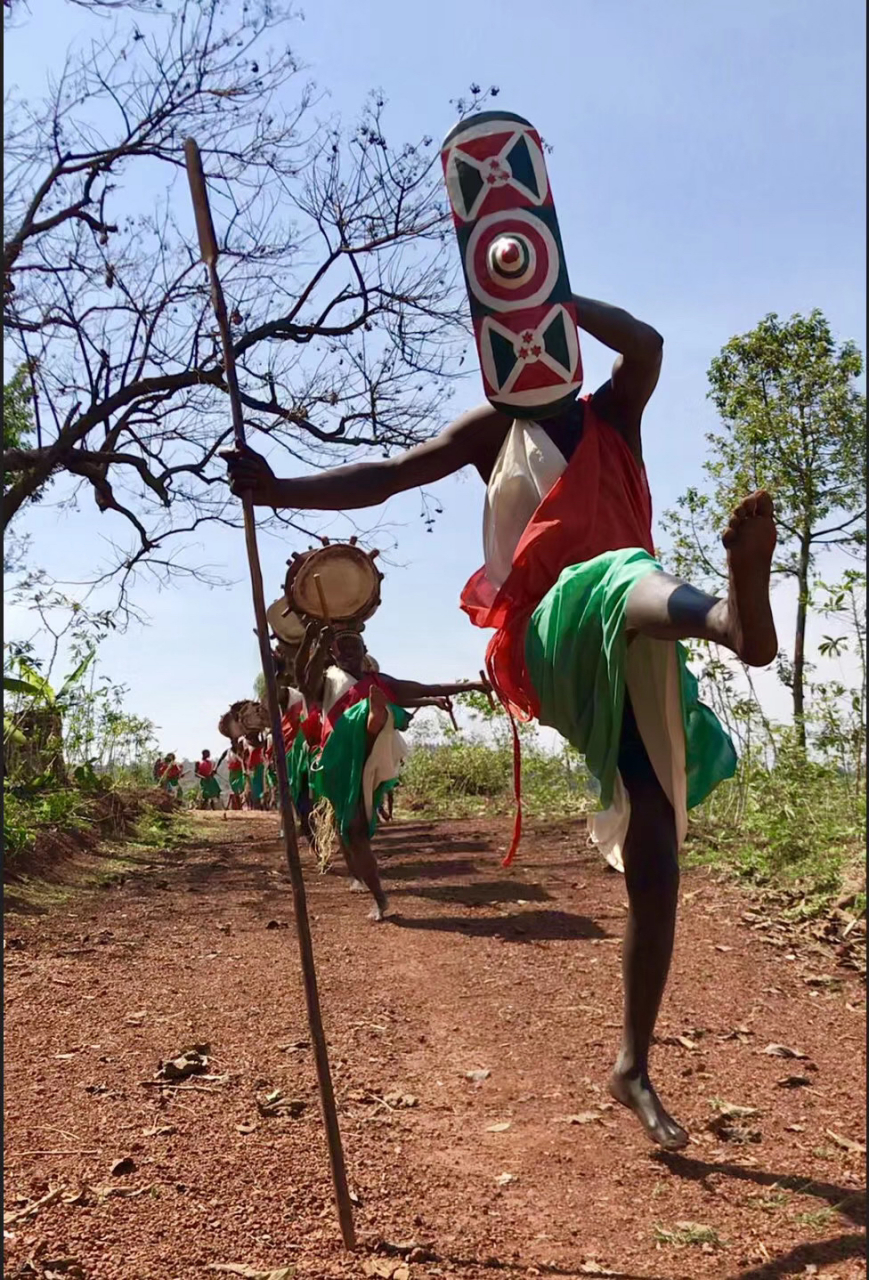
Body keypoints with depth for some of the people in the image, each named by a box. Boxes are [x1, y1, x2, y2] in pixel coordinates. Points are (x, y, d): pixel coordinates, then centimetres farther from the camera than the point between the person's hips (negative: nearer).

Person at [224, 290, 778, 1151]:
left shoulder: (613, 414, 18)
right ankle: (738, 613, -73)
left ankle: (632, 1066, 11)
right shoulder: (493, 433, 16)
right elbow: (387, 476, 8)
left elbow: (645, 344, -3)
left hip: (637, 666, 2)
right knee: (629, 576, -37)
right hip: (555, 643, -2)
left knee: (654, 869, -1)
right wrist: (279, 490, -4)